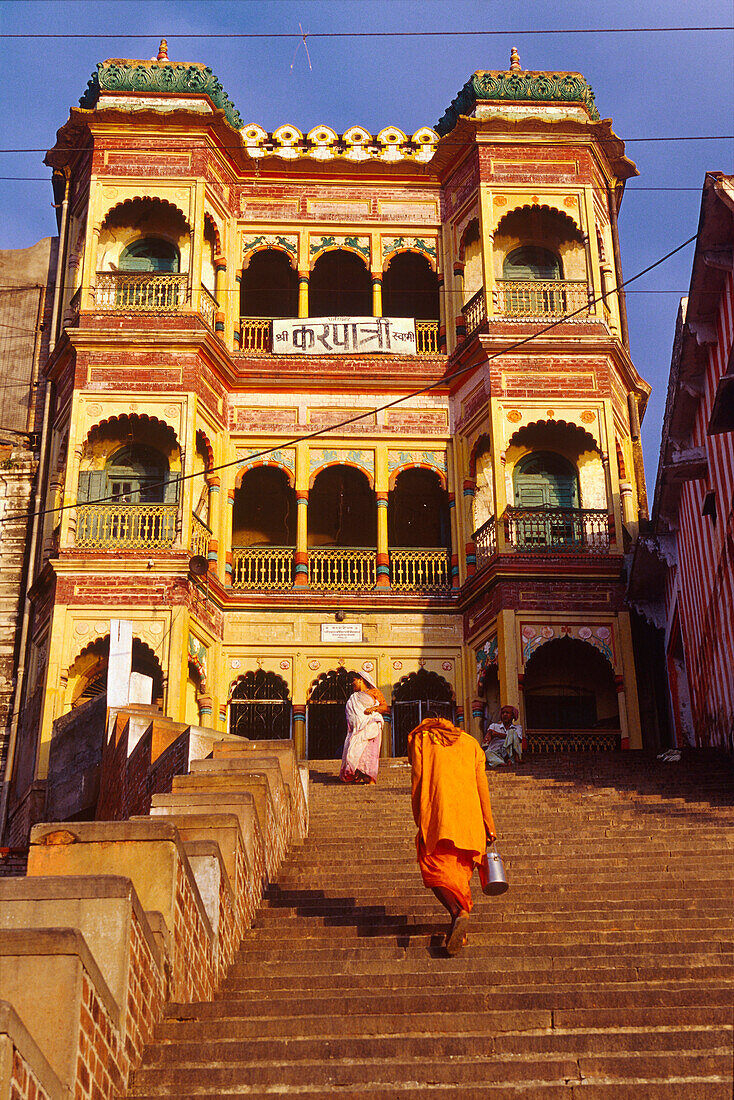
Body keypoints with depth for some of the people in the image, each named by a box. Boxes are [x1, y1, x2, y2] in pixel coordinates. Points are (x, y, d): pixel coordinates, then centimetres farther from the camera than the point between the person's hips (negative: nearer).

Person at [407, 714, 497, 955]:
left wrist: (420, 821, 6)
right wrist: (489, 825, 14)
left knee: (435, 868, -4)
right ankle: (461, 931, 12)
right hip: (469, 812, 3)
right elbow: (481, 785, 14)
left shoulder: (419, 739, 16)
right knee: (461, 869, 13)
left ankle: (457, 911, -28)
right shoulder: (469, 742, 23)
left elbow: (418, 782, 5)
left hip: (437, 812, -3)